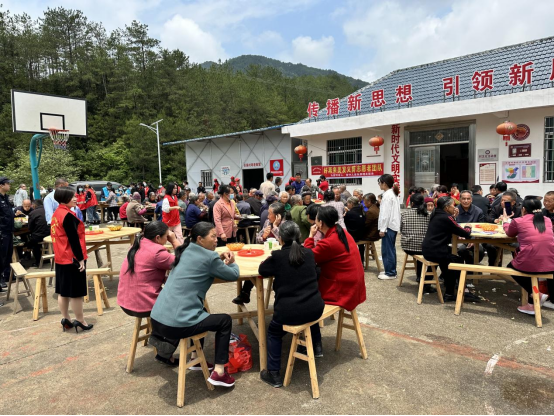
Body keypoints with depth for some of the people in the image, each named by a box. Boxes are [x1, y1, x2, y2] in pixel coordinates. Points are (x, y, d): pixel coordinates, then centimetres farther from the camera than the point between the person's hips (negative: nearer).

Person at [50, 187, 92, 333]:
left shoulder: (57, 213, 9)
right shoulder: (68, 215, -19)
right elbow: (73, 239, -21)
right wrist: (80, 259, -17)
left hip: (61, 257, 9)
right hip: (72, 258, -9)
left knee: (63, 291, 14)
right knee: (76, 292, 1)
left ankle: (66, 320, 24)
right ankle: (80, 321, 10)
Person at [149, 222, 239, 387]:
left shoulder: (186, 251, 12)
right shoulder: (209, 257, -11)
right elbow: (234, 275, 1)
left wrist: (220, 260, 14)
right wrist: (231, 262, 22)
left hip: (157, 318, 8)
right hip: (175, 324, -8)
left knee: (201, 312, 33)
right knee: (225, 321, 10)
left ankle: (196, 359, 42)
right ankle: (218, 373, 9)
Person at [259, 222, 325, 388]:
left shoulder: (277, 256, -9)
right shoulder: (309, 253, 2)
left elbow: (262, 271, 8)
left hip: (289, 311, -3)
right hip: (316, 308, 4)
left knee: (273, 333, 25)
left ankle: (274, 375, 22)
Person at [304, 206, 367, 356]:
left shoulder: (328, 242, -25)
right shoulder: (343, 233, 4)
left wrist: (310, 237, -7)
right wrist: (314, 240, 0)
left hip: (341, 291, -9)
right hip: (352, 287, 9)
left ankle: (316, 346, 15)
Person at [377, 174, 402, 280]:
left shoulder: (387, 195, -15)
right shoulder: (393, 194, 15)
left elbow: (386, 213, -19)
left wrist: (382, 229, -17)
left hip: (389, 226, -10)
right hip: (393, 225, 10)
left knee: (387, 250, -4)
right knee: (391, 249, 15)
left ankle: (390, 273, 1)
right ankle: (391, 271, 23)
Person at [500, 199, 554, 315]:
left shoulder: (518, 221, 3)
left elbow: (509, 234, 24)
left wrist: (506, 221, 44)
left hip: (529, 265, -4)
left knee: (511, 267, 29)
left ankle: (535, 294, 9)